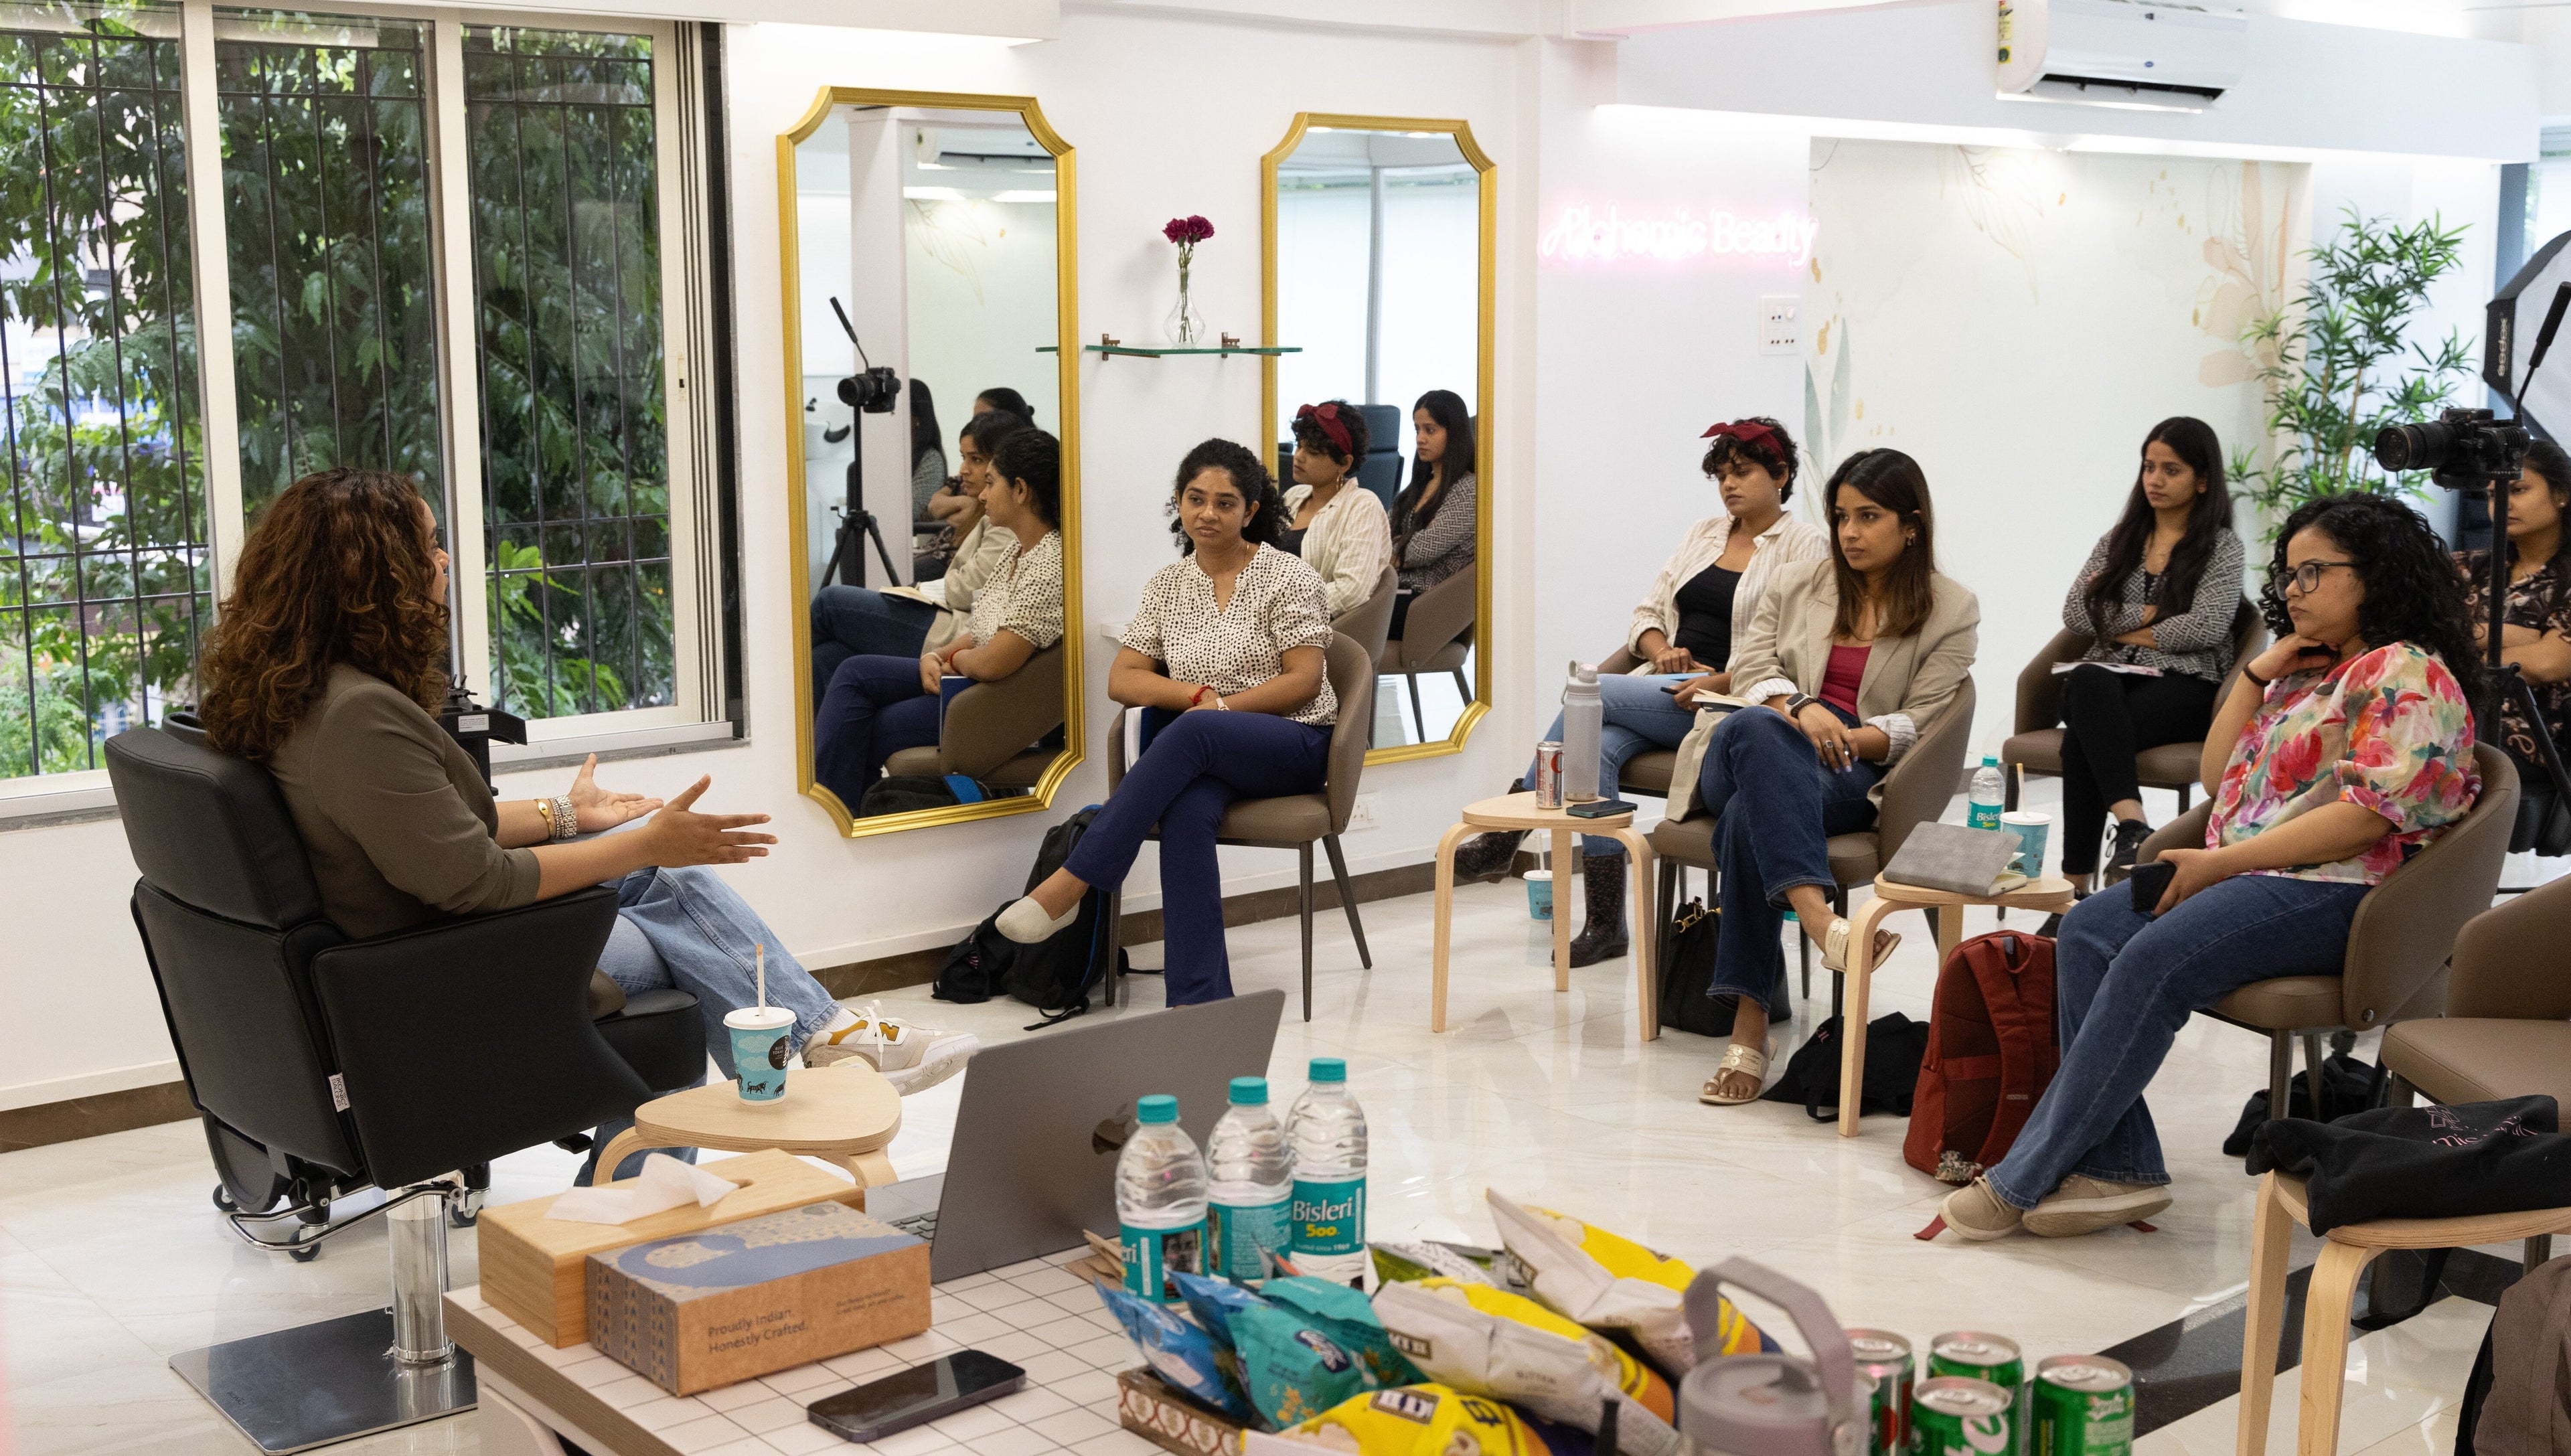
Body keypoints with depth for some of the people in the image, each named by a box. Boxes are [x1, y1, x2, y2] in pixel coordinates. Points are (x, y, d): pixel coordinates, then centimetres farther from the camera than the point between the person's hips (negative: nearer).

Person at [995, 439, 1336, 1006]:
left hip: (1292, 743, -3)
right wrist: (1199, 694, -12)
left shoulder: (1289, 577, 0)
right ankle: (1199, 999, -40)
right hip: (1209, 756, 3)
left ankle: (1067, 887, -39)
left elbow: (1306, 680, -8)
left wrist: (1219, 709, -17)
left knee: (1189, 734, -37)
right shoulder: (1167, 584, 12)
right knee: (1186, 810, -36)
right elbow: (1122, 680, 6)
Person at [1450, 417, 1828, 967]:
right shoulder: (1704, 534, 22)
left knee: (1592, 691, -25)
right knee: (1596, 750, -27)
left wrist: (1721, 682, -20)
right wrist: (1661, 649, -3)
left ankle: (1504, 836, -16)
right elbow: (1644, 614, 20)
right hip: (1664, 689, 6)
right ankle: (1606, 925, -26)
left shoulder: (1806, 548, 2)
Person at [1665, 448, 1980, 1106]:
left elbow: (1918, 724, 2)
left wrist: (1844, 740, -16)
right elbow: (1752, 662, 7)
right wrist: (1800, 711, -15)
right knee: (1758, 728, -39)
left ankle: (1750, 1026, -41)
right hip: (1744, 757, 3)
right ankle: (1818, 918, -55)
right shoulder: (1796, 584, 22)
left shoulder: (1952, 611, 11)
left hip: (1853, 776, -2)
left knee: (1751, 817, -38)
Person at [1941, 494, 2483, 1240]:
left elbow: (2370, 815, -17)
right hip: (2242, 875, 10)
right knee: (2087, 931, -13)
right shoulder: (2304, 675, 26)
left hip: (2333, 893, -9)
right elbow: (2218, 776, 24)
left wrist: (2219, 862, -17)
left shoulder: (2406, 675, -4)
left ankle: (2025, 1180, -25)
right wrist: (2257, 674, 12)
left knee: (2154, 959, -29)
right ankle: (2116, 1168, -20)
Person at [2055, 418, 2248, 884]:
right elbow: (2075, 613, 7)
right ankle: (2133, 824, -49)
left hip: (2183, 685, -3)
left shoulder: (2222, 547, 6)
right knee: (2089, 683, -37)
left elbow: (2206, 628, -10)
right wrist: (2151, 613, -3)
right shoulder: (2118, 540, 19)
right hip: (2109, 677, 4)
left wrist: (2121, 629, -3)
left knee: (2083, 737, -34)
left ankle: (2076, 882, -40)